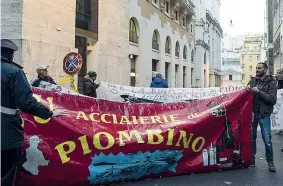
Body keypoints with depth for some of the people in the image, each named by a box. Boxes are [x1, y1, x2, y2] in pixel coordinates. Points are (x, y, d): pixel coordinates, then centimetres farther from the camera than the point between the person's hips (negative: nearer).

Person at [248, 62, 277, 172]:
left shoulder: (271, 83, -3)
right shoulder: (252, 81, 8)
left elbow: (272, 99, -13)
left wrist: (259, 91, -20)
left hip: (264, 115, -3)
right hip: (252, 113, 3)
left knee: (267, 140, -1)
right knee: (251, 138, 10)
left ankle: (270, 162, 15)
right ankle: (251, 160, 22)